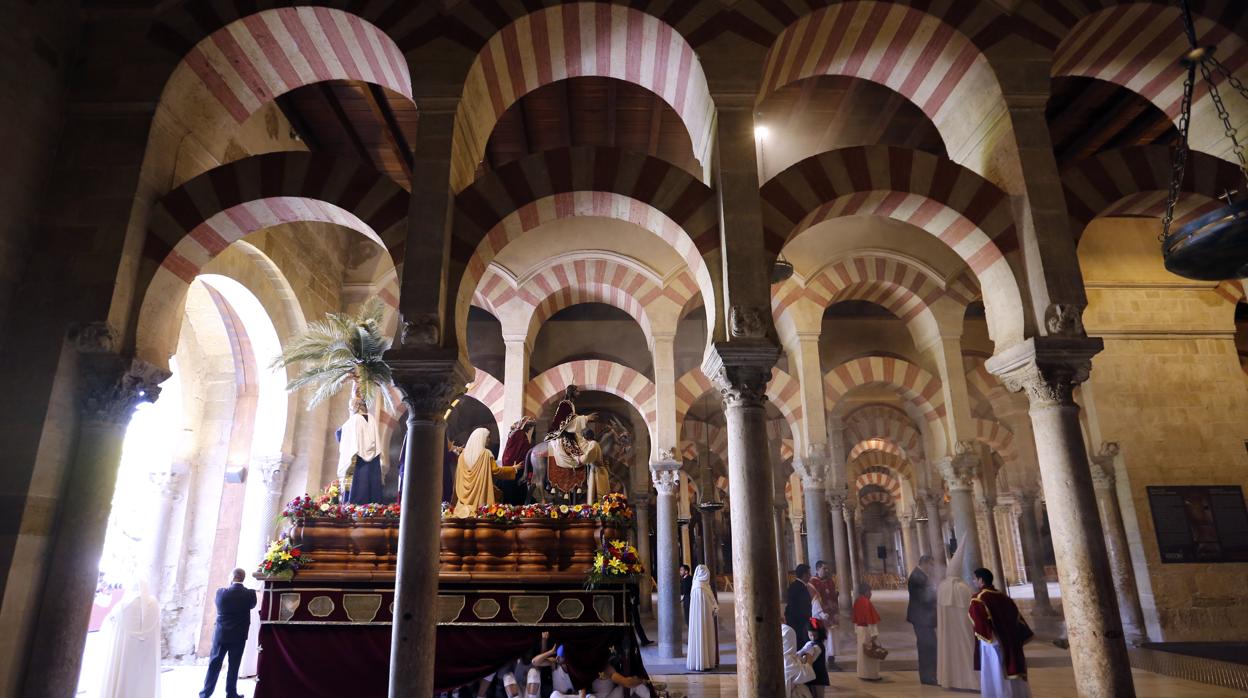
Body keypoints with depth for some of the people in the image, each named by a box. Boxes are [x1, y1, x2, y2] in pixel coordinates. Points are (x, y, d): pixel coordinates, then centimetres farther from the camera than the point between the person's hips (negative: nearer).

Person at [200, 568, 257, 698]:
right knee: (233, 667, 8)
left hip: (221, 635, 0)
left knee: (214, 665, 13)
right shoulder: (250, 594, -11)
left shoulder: (221, 592, -12)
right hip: (239, 636, 0)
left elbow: (218, 605, 8)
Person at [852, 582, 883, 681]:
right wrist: (873, 634, -18)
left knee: (862, 652, 16)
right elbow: (871, 619, -21)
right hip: (868, 629, -8)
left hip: (860, 629, 8)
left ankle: (862, 674, 23)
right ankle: (871, 675, 11)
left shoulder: (857, 602, 3)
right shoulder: (867, 603, -22)